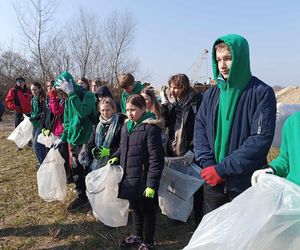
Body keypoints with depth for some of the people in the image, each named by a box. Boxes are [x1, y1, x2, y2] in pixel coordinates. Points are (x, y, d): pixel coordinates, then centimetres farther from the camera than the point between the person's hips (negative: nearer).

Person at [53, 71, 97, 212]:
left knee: (86, 171, 3)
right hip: (73, 140, 8)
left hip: (86, 141, -8)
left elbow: (83, 112, -36)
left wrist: (71, 92, -31)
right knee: (76, 170, 16)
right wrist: (63, 138, 16)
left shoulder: (88, 96, -15)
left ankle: (85, 197, 21)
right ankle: (82, 196, 33)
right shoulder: (68, 99, 8)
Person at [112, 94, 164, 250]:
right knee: (135, 208, 24)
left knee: (147, 210, 12)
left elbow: (155, 159, -19)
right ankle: (137, 235, 45)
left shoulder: (150, 127, -18)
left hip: (143, 180, -7)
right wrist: (116, 156, 3)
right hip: (129, 178, 7)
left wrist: (152, 184, -20)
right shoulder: (126, 126, 7)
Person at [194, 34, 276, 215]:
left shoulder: (261, 93, -11)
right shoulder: (212, 94, 5)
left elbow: (261, 138, -18)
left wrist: (222, 168, -20)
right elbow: (200, 129, 3)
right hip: (213, 182, 4)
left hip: (247, 184, -4)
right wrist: (208, 163, -12)